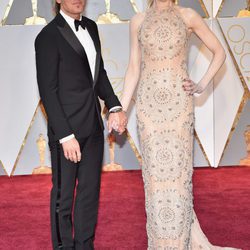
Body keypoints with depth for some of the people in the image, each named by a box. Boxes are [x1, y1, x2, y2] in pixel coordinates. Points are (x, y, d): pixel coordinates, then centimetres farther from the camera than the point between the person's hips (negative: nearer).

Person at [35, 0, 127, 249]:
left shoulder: (91, 27, 9)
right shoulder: (48, 36, -13)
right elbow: (48, 91, -14)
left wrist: (114, 106, 1)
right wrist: (66, 135, -18)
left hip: (93, 126, 7)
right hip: (66, 128, -7)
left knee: (90, 190, 16)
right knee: (63, 195, 7)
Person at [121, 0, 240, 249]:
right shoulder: (138, 21, 7)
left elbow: (219, 51, 9)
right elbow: (133, 69, 8)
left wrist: (201, 86, -3)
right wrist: (121, 109, 4)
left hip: (179, 103, -2)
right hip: (149, 104, 2)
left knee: (178, 171, -1)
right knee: (156, 173, 2)